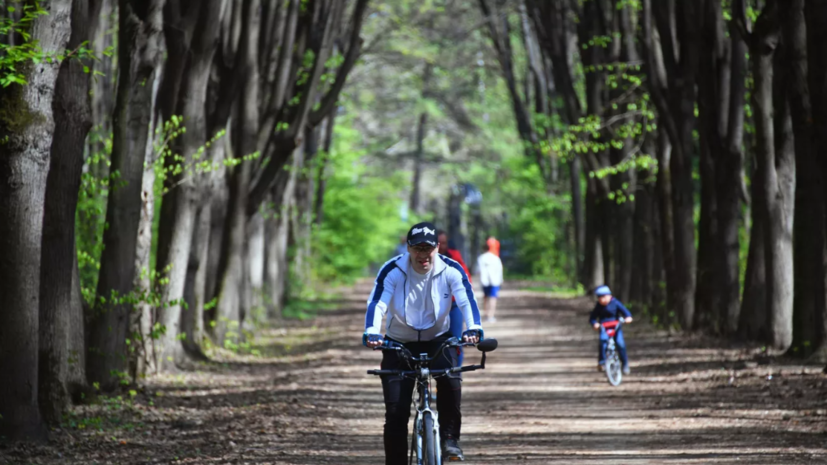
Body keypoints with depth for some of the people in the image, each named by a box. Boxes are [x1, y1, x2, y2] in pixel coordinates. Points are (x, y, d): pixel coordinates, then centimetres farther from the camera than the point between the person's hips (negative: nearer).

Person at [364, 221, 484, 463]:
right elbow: (377, 303, -28)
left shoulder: (451, 271, -15)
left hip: (437, 339, 0)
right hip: (399, 343, 0)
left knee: (450, 379, -32)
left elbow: (467, 300, -25)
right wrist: (371, 333, -47)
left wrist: (473, 329, -45)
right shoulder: (392, 271, -18)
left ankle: (449, 438, -15)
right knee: (396, 412, -8)